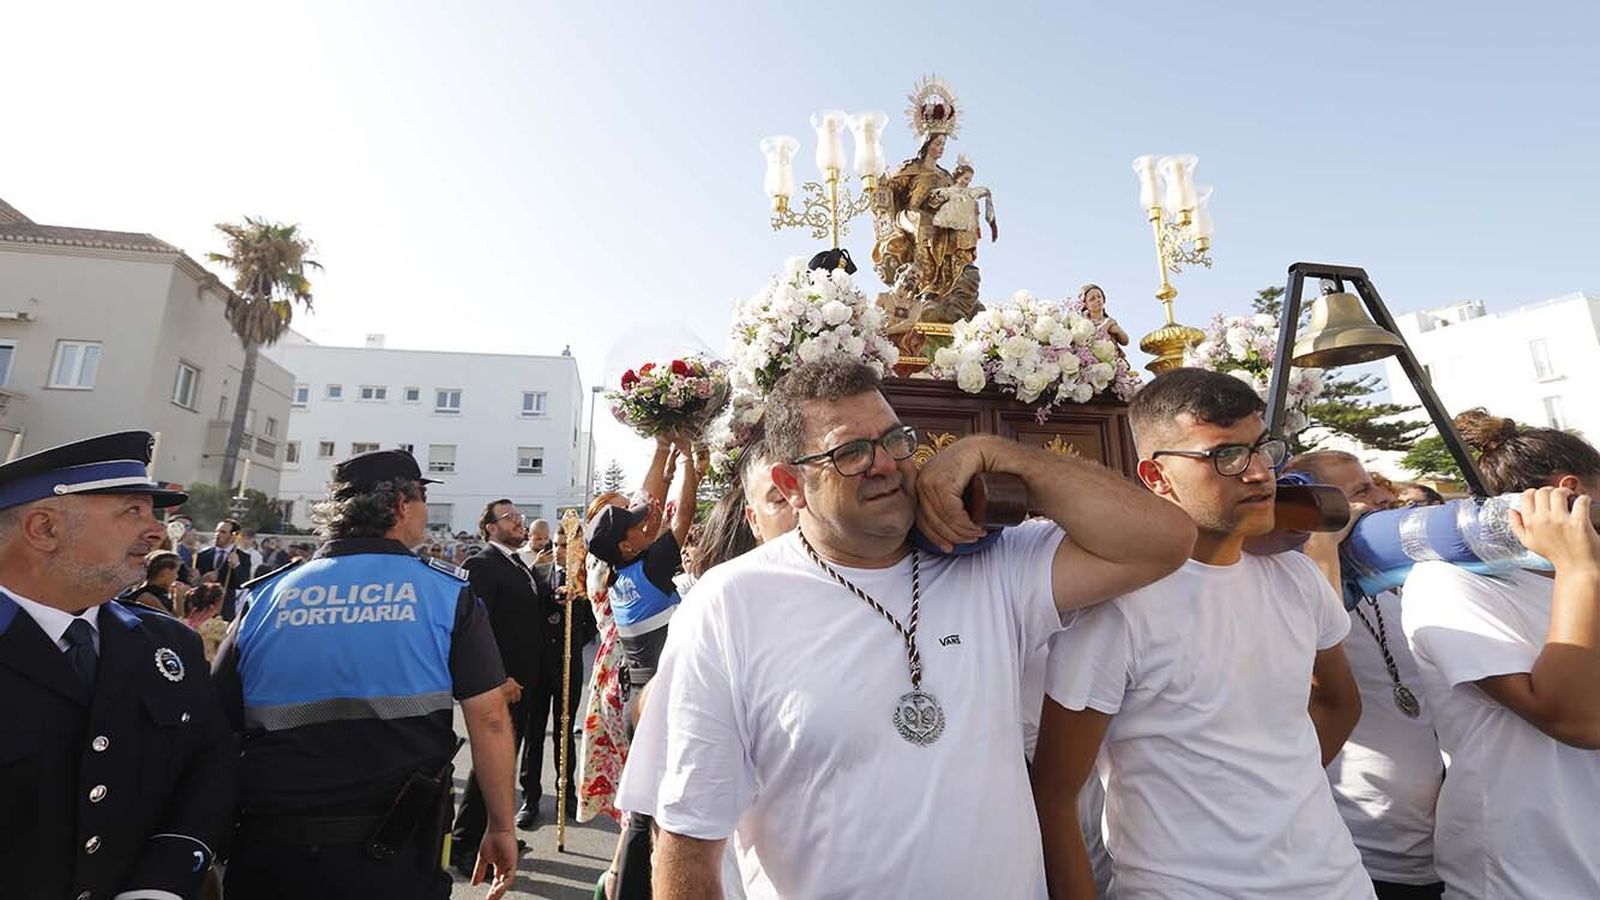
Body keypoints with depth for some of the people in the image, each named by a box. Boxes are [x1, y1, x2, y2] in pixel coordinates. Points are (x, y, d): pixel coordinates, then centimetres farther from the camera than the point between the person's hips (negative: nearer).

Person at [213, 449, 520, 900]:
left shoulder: (264, 596, 0)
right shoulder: (448, 592, -8)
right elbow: (489, 718, -12)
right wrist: (501, 828, -2)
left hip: (269, 846, 3)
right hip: (394, 853, -2)